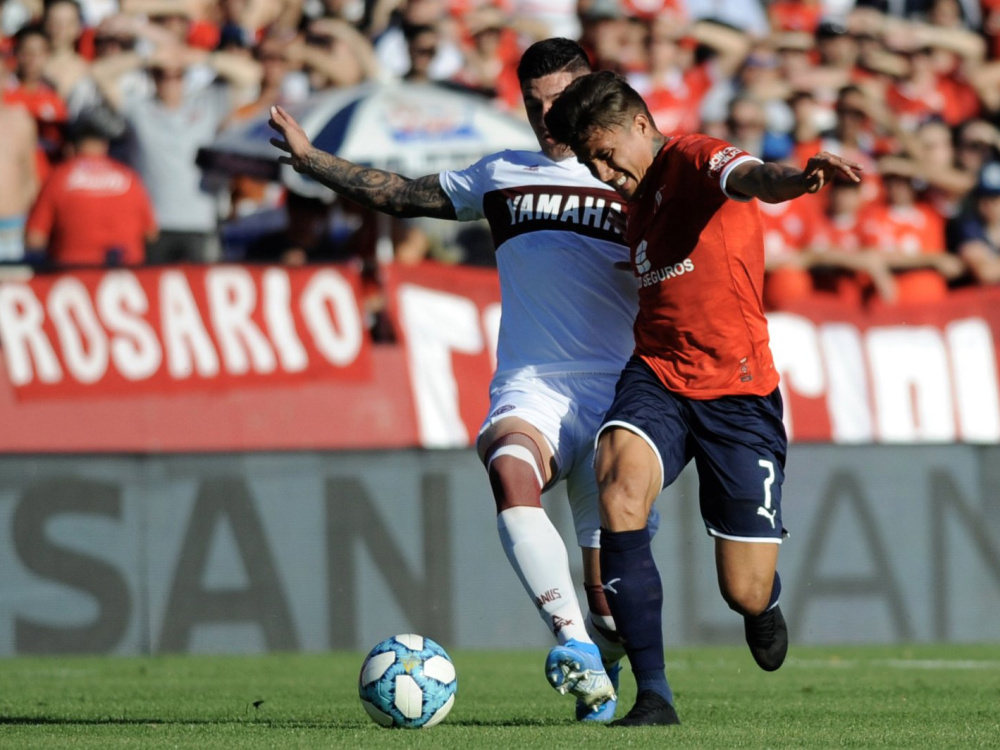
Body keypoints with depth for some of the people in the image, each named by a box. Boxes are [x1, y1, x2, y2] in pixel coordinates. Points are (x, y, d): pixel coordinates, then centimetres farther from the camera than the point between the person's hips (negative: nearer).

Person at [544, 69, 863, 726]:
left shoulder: (693, 160, -9)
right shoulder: (636, 200, 15)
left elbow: (749, 177, -35)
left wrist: (793, 178, -56)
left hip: (737, 391, -6)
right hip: (656, 377, 6)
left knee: (747, 594, -2)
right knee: (620, 490, -28)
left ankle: (764, 603, 41)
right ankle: (653, 693, -24)